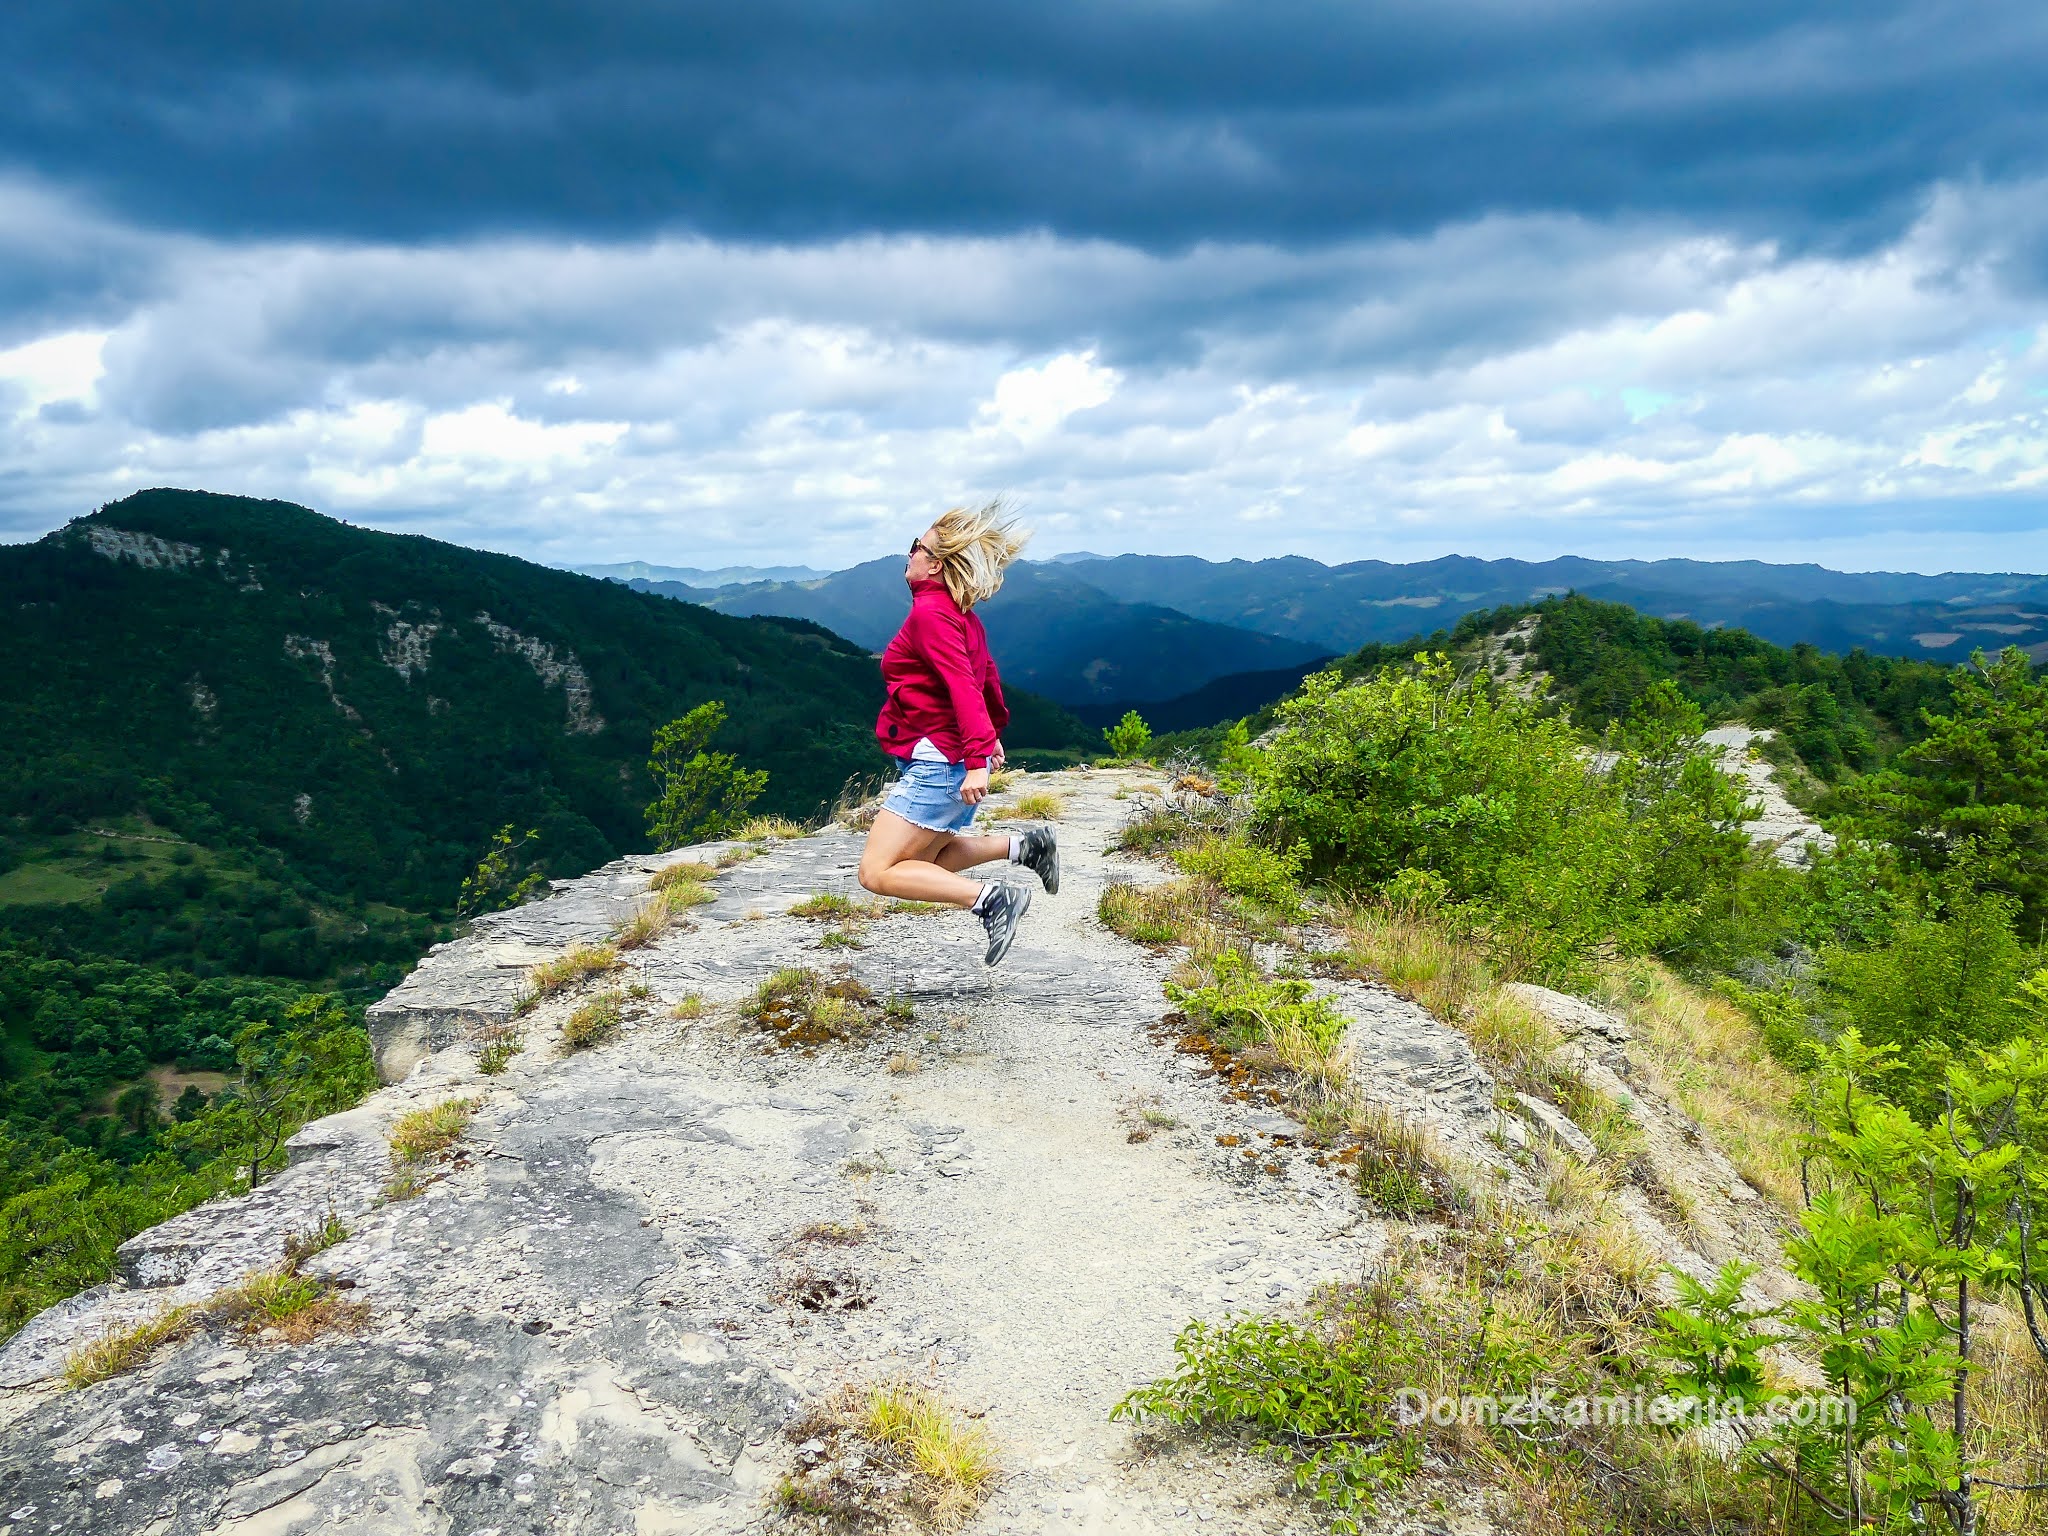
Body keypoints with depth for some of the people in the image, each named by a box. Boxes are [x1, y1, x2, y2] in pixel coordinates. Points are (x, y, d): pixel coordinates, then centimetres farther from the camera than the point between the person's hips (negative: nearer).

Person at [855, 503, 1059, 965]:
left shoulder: (930, 612, -16)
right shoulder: (960, 612, 12)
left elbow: (963, 684, -26)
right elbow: (985, 674, 24)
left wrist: (977, 759, -34)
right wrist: (991, 732, 38)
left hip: (938, 760, -10)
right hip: (955, 759, 10)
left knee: (878, 873, -10)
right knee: (928, 861, 24)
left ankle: (992, 898, -18)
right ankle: (1027, 845, 16)